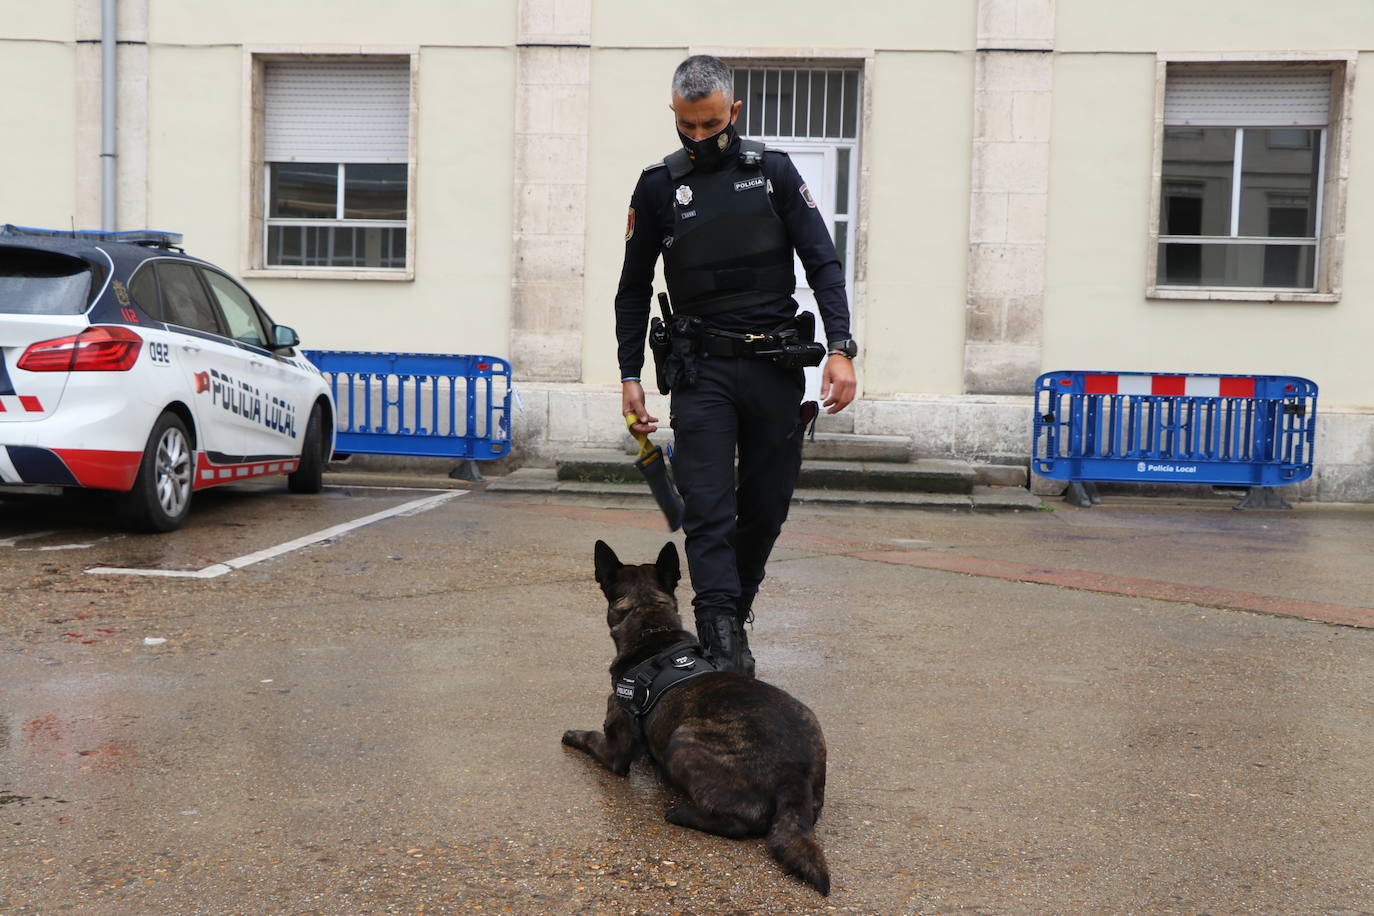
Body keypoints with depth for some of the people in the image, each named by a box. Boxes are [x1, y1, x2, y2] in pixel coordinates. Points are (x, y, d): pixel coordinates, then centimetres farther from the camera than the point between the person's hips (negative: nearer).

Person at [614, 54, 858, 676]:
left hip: (776, 368, 1)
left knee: (767, 509, 9)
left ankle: (730, 617, 29)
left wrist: (840, 349, -10)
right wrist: (630, 377, 6)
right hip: (702, 372, -1)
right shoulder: (658, 187, 5)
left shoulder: (773, 171, 5)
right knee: (709, 515, -10)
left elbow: (823, 263, 2)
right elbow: (633, 289, 11)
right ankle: (725, 651, -10)